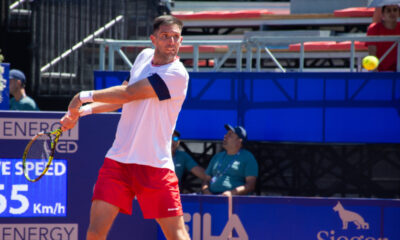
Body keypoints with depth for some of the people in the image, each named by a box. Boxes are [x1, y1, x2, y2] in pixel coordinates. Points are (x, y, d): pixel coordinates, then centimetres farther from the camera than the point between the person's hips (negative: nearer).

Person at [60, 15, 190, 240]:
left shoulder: (177, 74, -14)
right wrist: (82, 111, 11)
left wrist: (85, 96, -5)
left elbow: (128, 93, -15)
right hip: (118, 160, 5)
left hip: (155, 166, -5)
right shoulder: (145, 56, 10)